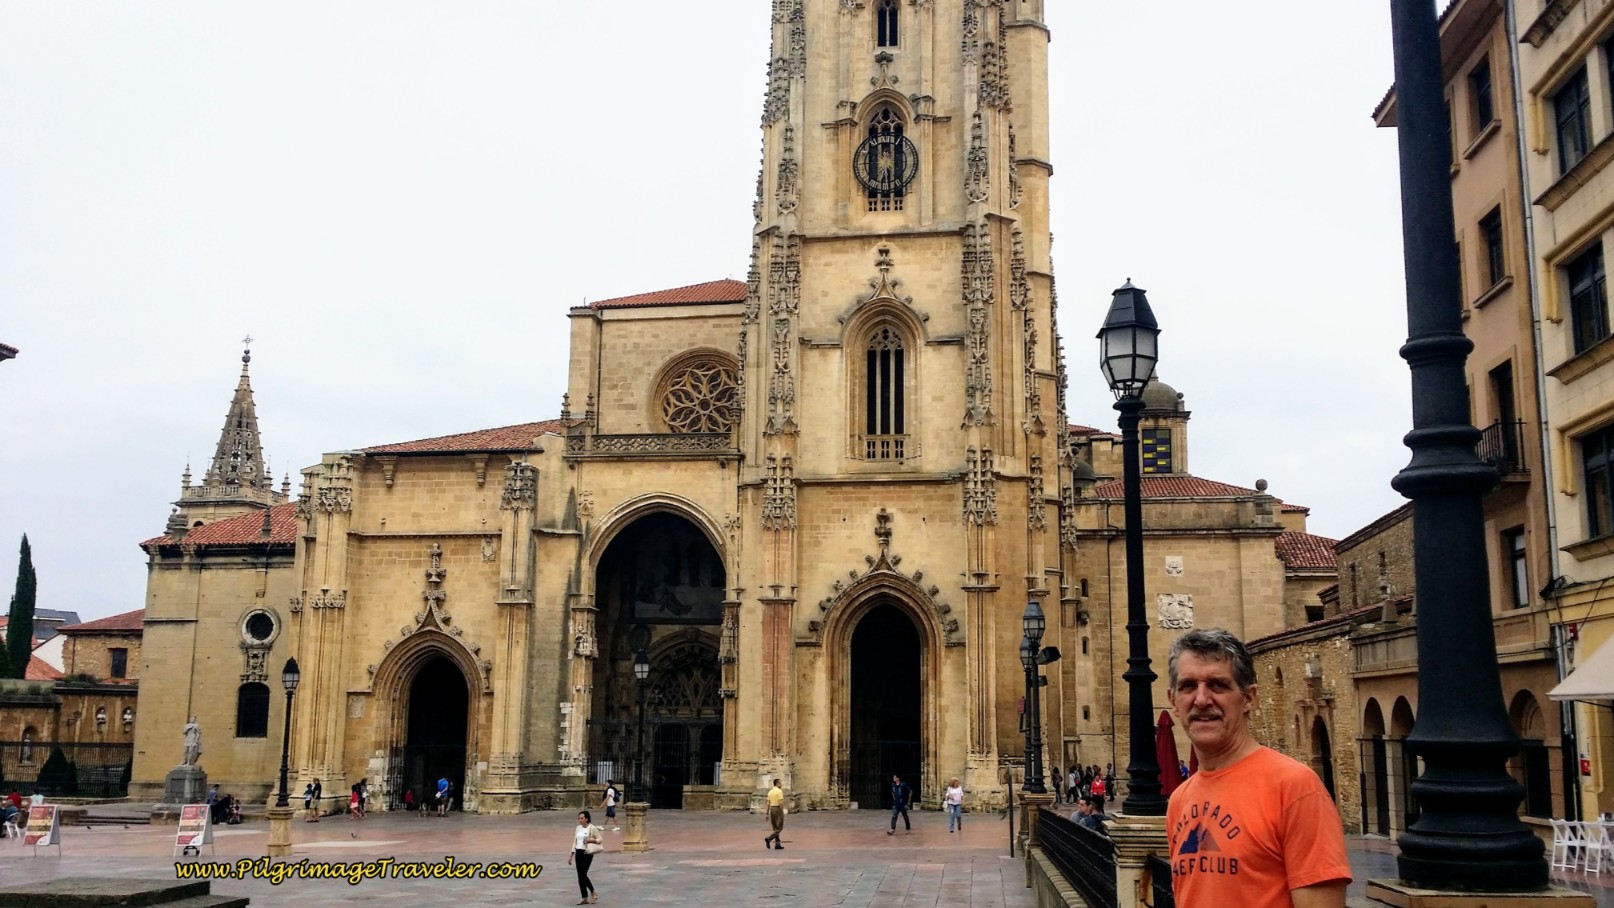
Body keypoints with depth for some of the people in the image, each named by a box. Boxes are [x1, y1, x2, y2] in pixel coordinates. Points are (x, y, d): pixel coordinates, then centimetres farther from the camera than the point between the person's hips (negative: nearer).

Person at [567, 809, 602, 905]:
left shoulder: (592, 828, -7)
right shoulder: (578, 828, 11)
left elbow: (600, 839, -5)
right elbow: (575, 842, 15)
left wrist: (591, 840, -21)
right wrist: (571, 855, 12)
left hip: (587, 853, -6)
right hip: (578, 853, 6)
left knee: (583, 874, -11)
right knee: (580, 876, 5)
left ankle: (593, 893, 10)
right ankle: (585, 898, 13)